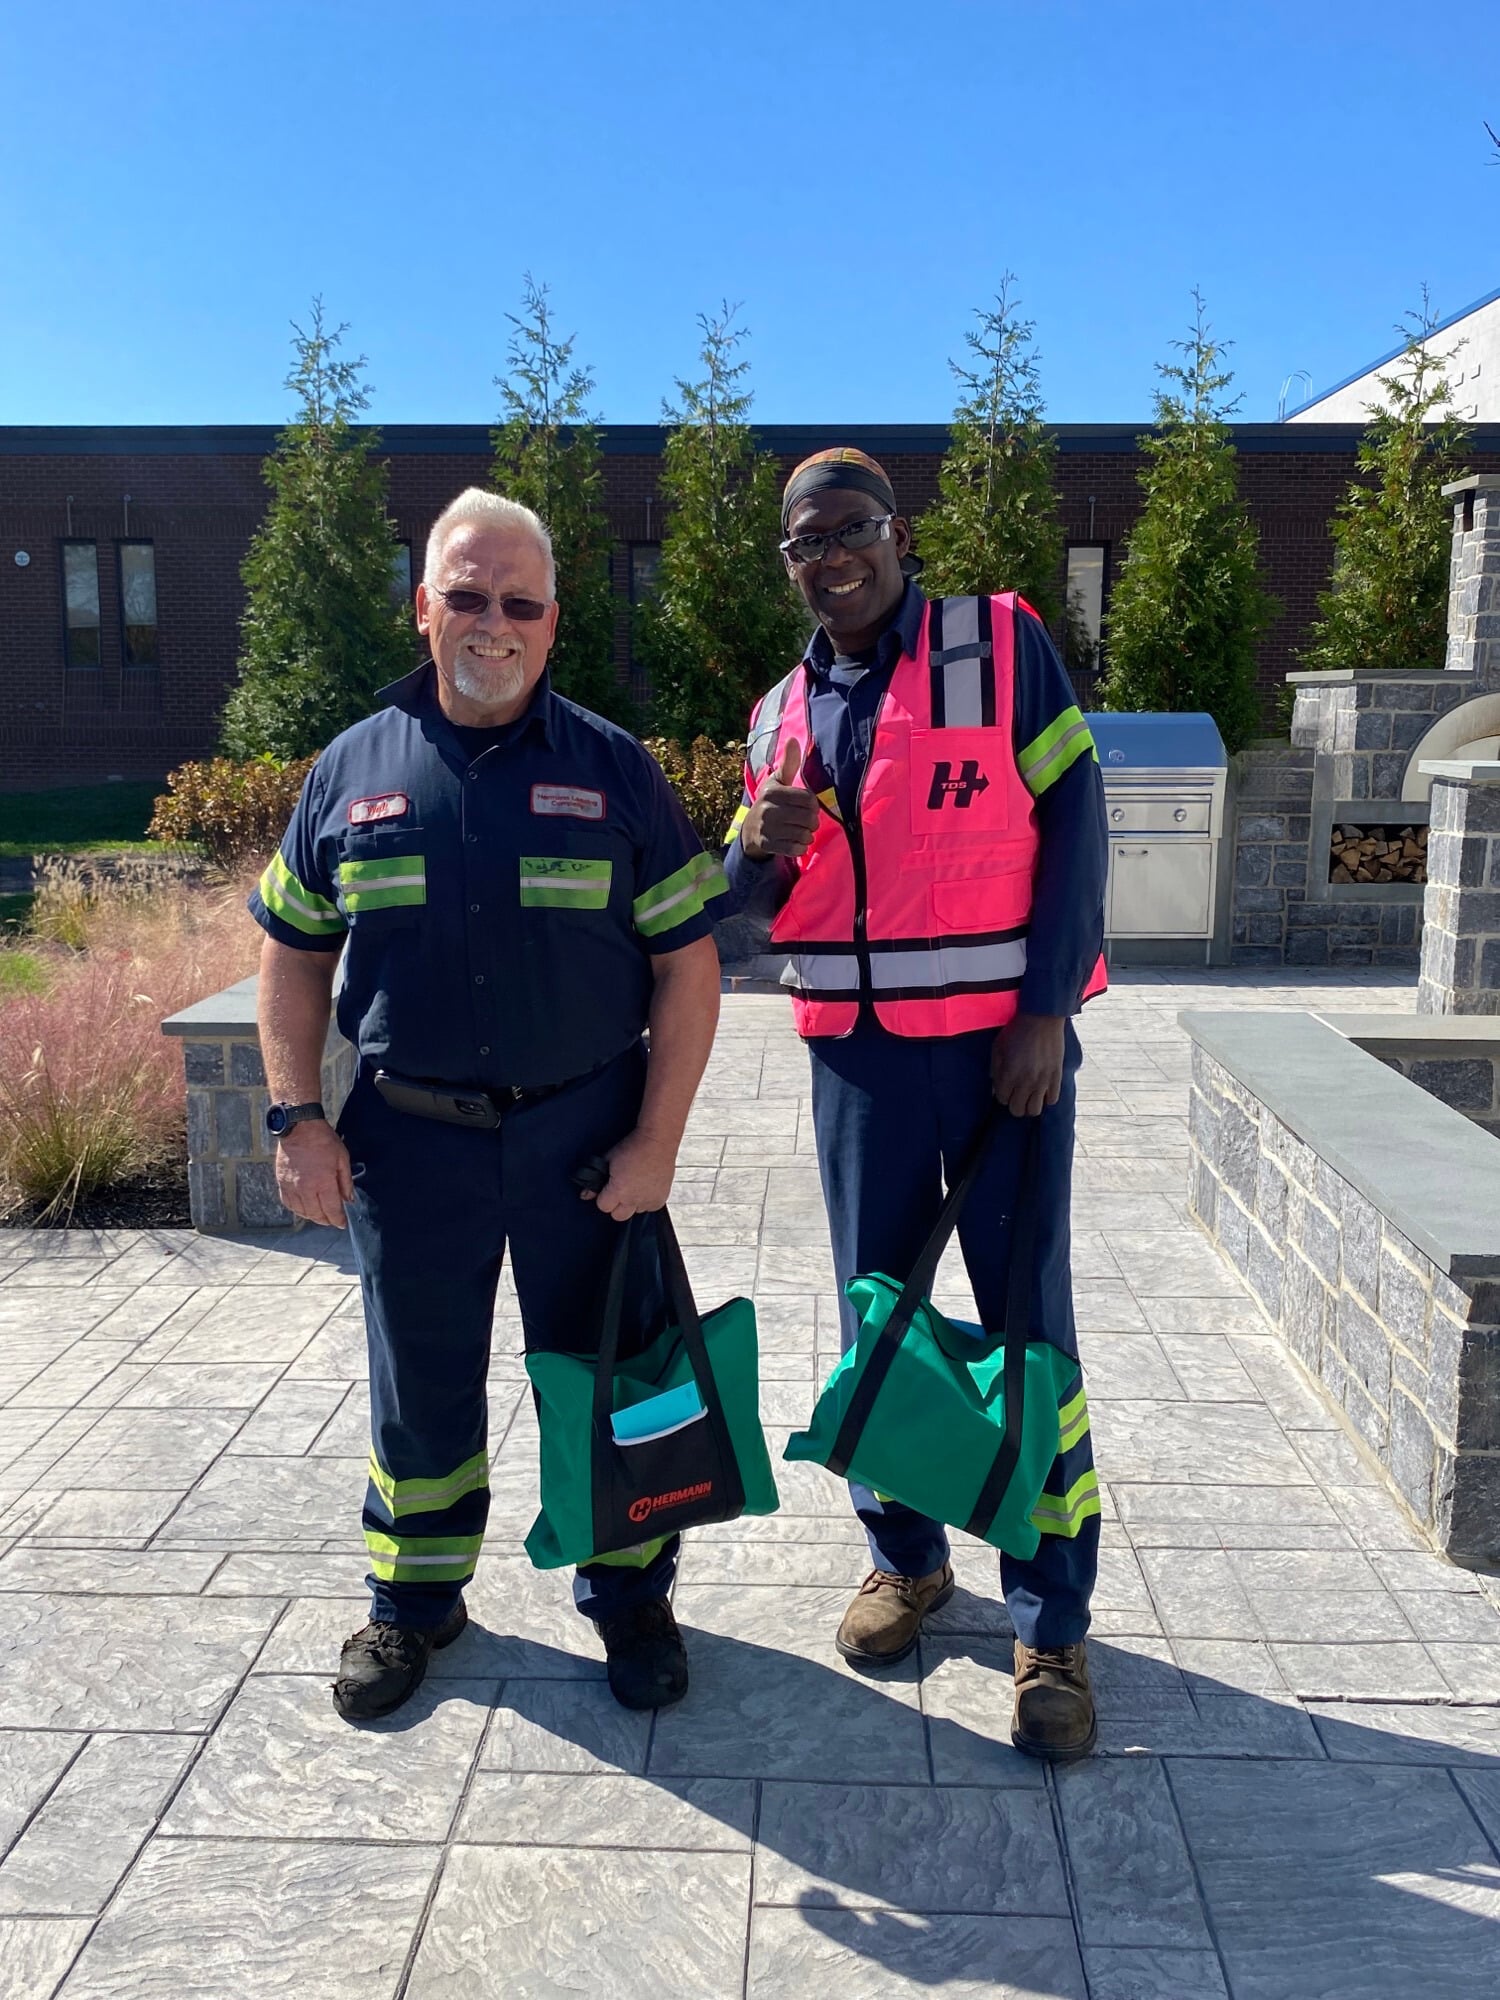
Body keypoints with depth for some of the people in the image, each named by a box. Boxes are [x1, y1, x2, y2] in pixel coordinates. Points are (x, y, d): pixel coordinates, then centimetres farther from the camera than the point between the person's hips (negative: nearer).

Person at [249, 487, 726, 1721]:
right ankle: (415, 1601, 37)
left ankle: (629, 1595, 32)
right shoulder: (354, 769, 4)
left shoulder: (613, 770, -1)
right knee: (421, 1384, 15)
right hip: (409, 1137, 2)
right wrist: (299, 1119, 0)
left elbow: (688, 961, -3)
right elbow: (293, 951, 9)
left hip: (585, 1138, -1)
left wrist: (656, 1140, -9)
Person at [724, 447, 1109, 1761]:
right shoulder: (782, 714, 10)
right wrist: (765, 848, -13)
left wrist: (1045, 1011, -14)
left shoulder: (1002, 645, -3)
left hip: (1005, 1042, -4)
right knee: (876, 1312, 12)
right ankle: (906, 1558, 32)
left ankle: (1054, 1623, 13)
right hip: (860, 1056, 4)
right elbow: (751, 906, 11)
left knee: (1026, 1323, 0)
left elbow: (1076, 819, -7)